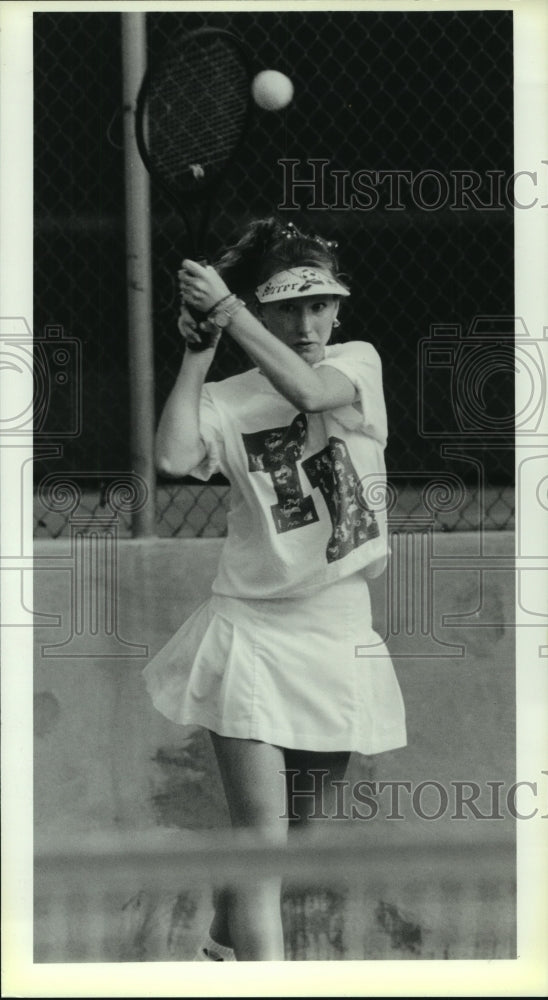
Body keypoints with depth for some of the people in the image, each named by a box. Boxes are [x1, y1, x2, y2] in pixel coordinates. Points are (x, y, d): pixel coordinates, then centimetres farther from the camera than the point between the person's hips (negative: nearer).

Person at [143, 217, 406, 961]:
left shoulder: (360, 364, 1)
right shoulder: (228, 400, -3)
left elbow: (310, 389, -22)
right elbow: (175, 457, -24)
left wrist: (224, 309, -23)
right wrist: (199, 350, -16)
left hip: (336, 641, 3)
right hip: (251, 632, -3)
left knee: (295, 828, 19)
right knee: (262, 842, -13)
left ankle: (224, 944, 43)